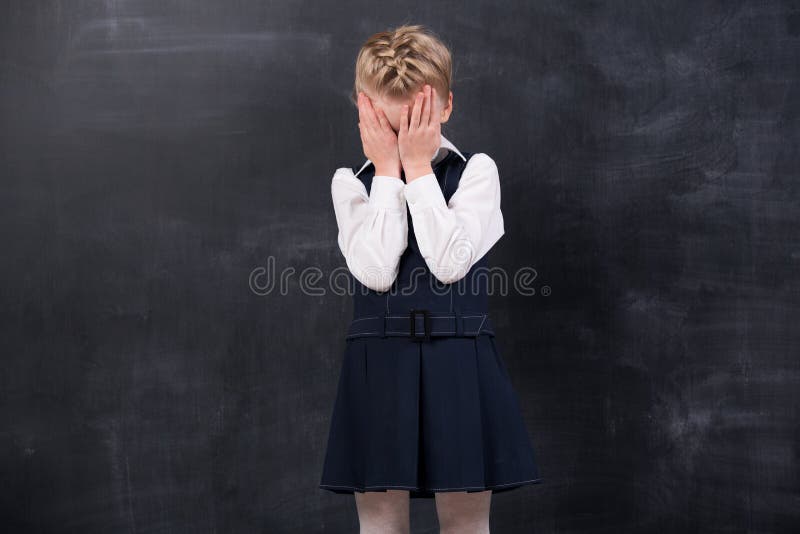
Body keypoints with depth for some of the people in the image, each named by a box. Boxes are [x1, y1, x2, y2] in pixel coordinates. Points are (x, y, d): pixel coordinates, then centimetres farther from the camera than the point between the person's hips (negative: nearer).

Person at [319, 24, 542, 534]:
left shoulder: (476, 171, 1)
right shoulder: (352, 182, 3)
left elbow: (450, 263, -15)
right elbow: (377, 272, -13)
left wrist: (418, 167, -11)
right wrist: (388, 171, -9)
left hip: (459, 369, -1)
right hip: (378, 370, 1)